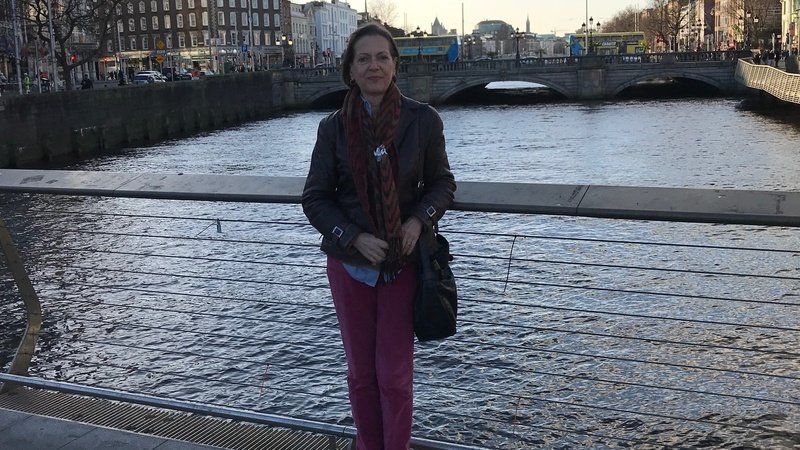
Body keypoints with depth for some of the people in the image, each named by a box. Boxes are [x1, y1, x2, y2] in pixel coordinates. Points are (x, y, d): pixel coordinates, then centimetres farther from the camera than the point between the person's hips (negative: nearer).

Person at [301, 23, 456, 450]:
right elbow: (315, 197, 0)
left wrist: (419, 220, -15)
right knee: (361, 370, 15)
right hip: (350, 263, 1)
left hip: (403, 263, -1)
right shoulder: (333, 127, -6)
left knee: (395, 375, 7)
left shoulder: (422, 120, -8)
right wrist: (354, 237, -14)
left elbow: (441, 182, 4)